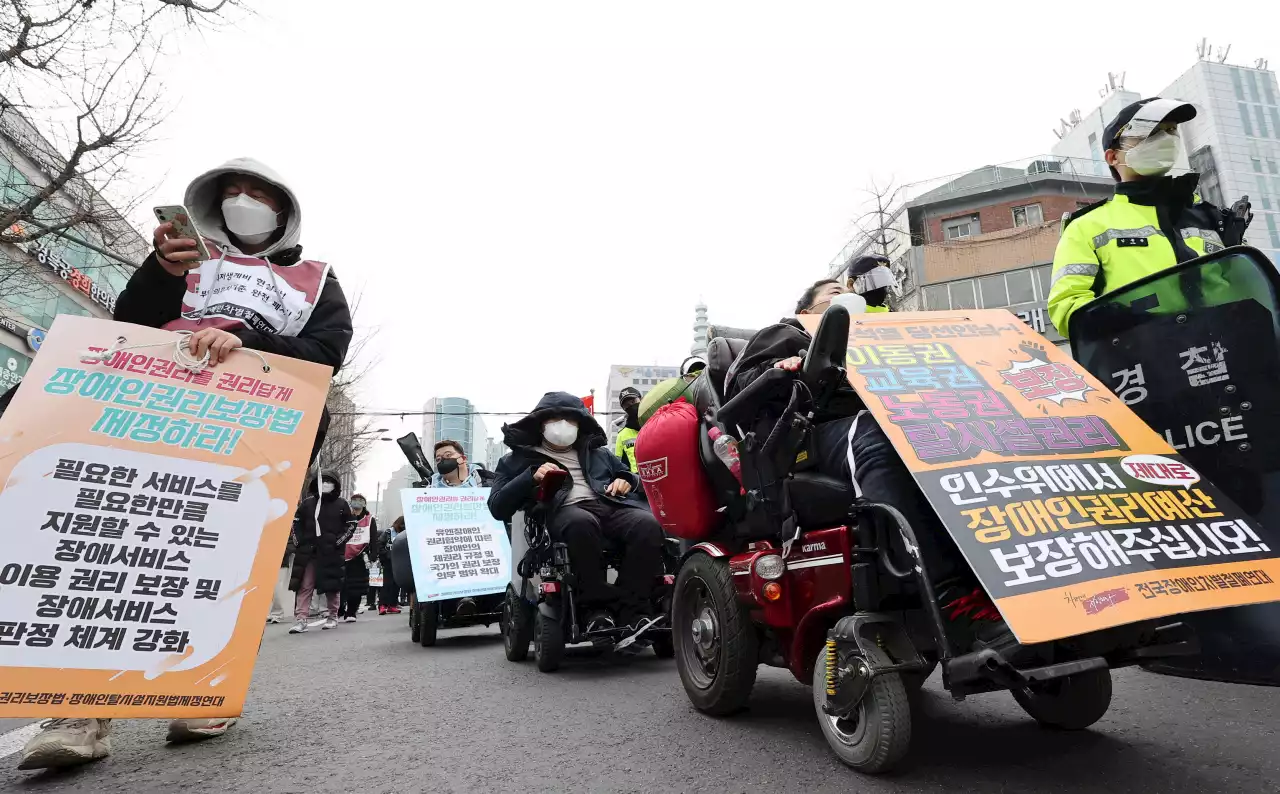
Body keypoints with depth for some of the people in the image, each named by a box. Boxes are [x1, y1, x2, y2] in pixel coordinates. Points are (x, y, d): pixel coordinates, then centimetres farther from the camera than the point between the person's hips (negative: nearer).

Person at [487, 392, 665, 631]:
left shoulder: (598, 453, 32)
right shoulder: (521, 457, 22)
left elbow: (635, 478, 36)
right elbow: (497, 507, 9)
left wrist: (626, 480, 11)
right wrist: (531, 477, -5)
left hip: (609, 505, 4)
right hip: (562, 511, -3)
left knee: (648, 523, -30)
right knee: (581, 523, -41)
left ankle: (631, 609, -30)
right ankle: (598, 606, -32)